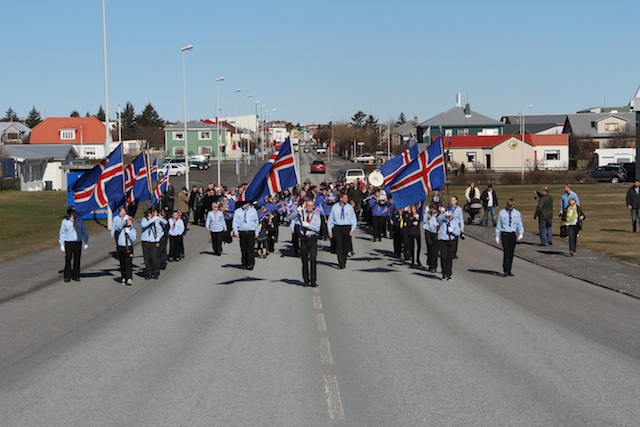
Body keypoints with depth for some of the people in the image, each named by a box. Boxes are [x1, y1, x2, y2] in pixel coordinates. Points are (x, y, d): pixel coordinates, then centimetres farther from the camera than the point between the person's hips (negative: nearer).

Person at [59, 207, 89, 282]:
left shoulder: (80, 220, 6)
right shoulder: (65, 221, 2)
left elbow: (84, 231, 11)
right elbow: (62, 233, 5)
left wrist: (86, 242, 8)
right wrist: (62, 245, 0)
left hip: (78, 243, 1)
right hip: (68, 243, -1)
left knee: (77, 260, 3)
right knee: (68, 260, -5)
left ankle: (76, 276, 11)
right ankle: (67, 277, 2)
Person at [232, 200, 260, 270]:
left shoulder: (253, 210, 8)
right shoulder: (237, 211, 6)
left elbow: (256, 222, 12)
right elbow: (235, 222, 5)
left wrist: (257, 232, 9)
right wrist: (236, 232, -4)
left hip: (251, 233, -1)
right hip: (242, 233, 1)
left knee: (250, 249, -7)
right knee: (243, 249, 3)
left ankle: (250, 264, -4)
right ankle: (244, 264, 12)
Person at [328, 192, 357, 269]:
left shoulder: (350, 207, 3)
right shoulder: (335, 207, 1)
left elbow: (354, 219, 6)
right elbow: (330, 219, 6)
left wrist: (352, 229, -6)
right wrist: (330, 231, 3)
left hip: (347, 228, 1)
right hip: (337, 228, -1)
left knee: (346, 246, 6)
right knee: (339, 245, -10)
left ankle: (344, 262, 19)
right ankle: (340, 263, -13)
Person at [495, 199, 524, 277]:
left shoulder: (517, 213, 6)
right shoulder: (502, 213, 1)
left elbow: (520, 224, 6)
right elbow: (498, 225, 6)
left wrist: (521, 234, -10)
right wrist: (497, 236, 3)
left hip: (513, 234, 3)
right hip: (504, 234, -3)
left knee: (511, 253, 7)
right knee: (506, 252, -11)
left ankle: (509, 271, 16)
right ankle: (505, 271, -11)